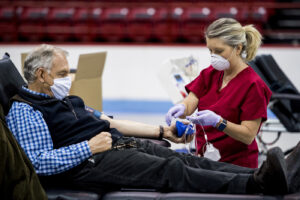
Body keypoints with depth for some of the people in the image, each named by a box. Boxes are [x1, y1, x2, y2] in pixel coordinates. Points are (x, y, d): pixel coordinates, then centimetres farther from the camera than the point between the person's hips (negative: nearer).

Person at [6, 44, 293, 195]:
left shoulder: (67, 100, 27)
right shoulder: (24, 110, -2)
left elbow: (110, 124, 29)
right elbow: (40, 162, -15)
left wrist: (162, 131, 26)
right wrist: (89, 147, -14)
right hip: (88, 163, -9)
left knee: (187, 160, -12)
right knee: (170, 170, -27)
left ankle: (260, 176, -27)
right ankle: (257, 184, -41)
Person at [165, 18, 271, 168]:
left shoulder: (253, 85, -10)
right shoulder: (209, 74, 10)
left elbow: (248, 136, -14)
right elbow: (189, 103, 0)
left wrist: (218, 122, -28)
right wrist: (180, 108, -23)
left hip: (236, 163, -5)